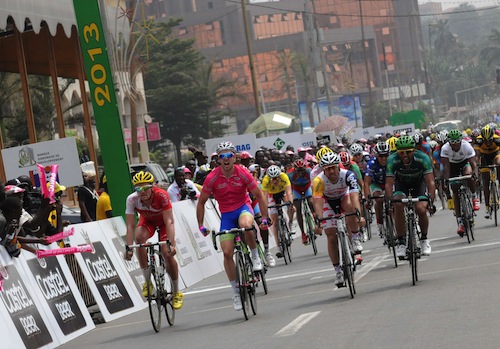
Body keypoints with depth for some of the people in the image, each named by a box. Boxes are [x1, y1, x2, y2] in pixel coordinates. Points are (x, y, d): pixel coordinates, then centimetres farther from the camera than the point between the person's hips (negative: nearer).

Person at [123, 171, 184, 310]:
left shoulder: (161, 195, -36)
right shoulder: (132, 199, -29)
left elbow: (169, 221, -38)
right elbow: (130, 225, -29)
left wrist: (171, 244, -48)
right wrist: (128, 248, -39)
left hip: (163, 221, -2)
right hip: (147, 221, 2)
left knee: (168, 253, -18)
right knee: (139, 237, -32)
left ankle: (176, 292, 4)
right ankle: (147, 281, -19)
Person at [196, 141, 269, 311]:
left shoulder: (243, 173, -14)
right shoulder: (212, 178, -14)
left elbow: (259, 196, -4)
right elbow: (201, 202, -2)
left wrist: (264, 218, -8)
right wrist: (201, 226, -3)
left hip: (243, 208, -1)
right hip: (226, 214, 1)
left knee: (246, 224, -38)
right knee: (227, 252, -9)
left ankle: (255, 257, -11)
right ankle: (235, 291, 5)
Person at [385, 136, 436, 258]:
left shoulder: (422, 158, -32)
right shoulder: (392, 160, -30)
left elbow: (430, 182, -33)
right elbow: (388, 184, -28)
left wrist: (431, 201, -44)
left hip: (418, 183, 0)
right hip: (401, 184, 0)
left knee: (421, 209, -22)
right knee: (398, 206, -27)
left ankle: (424, 239, 6)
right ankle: (401, 242, -15)